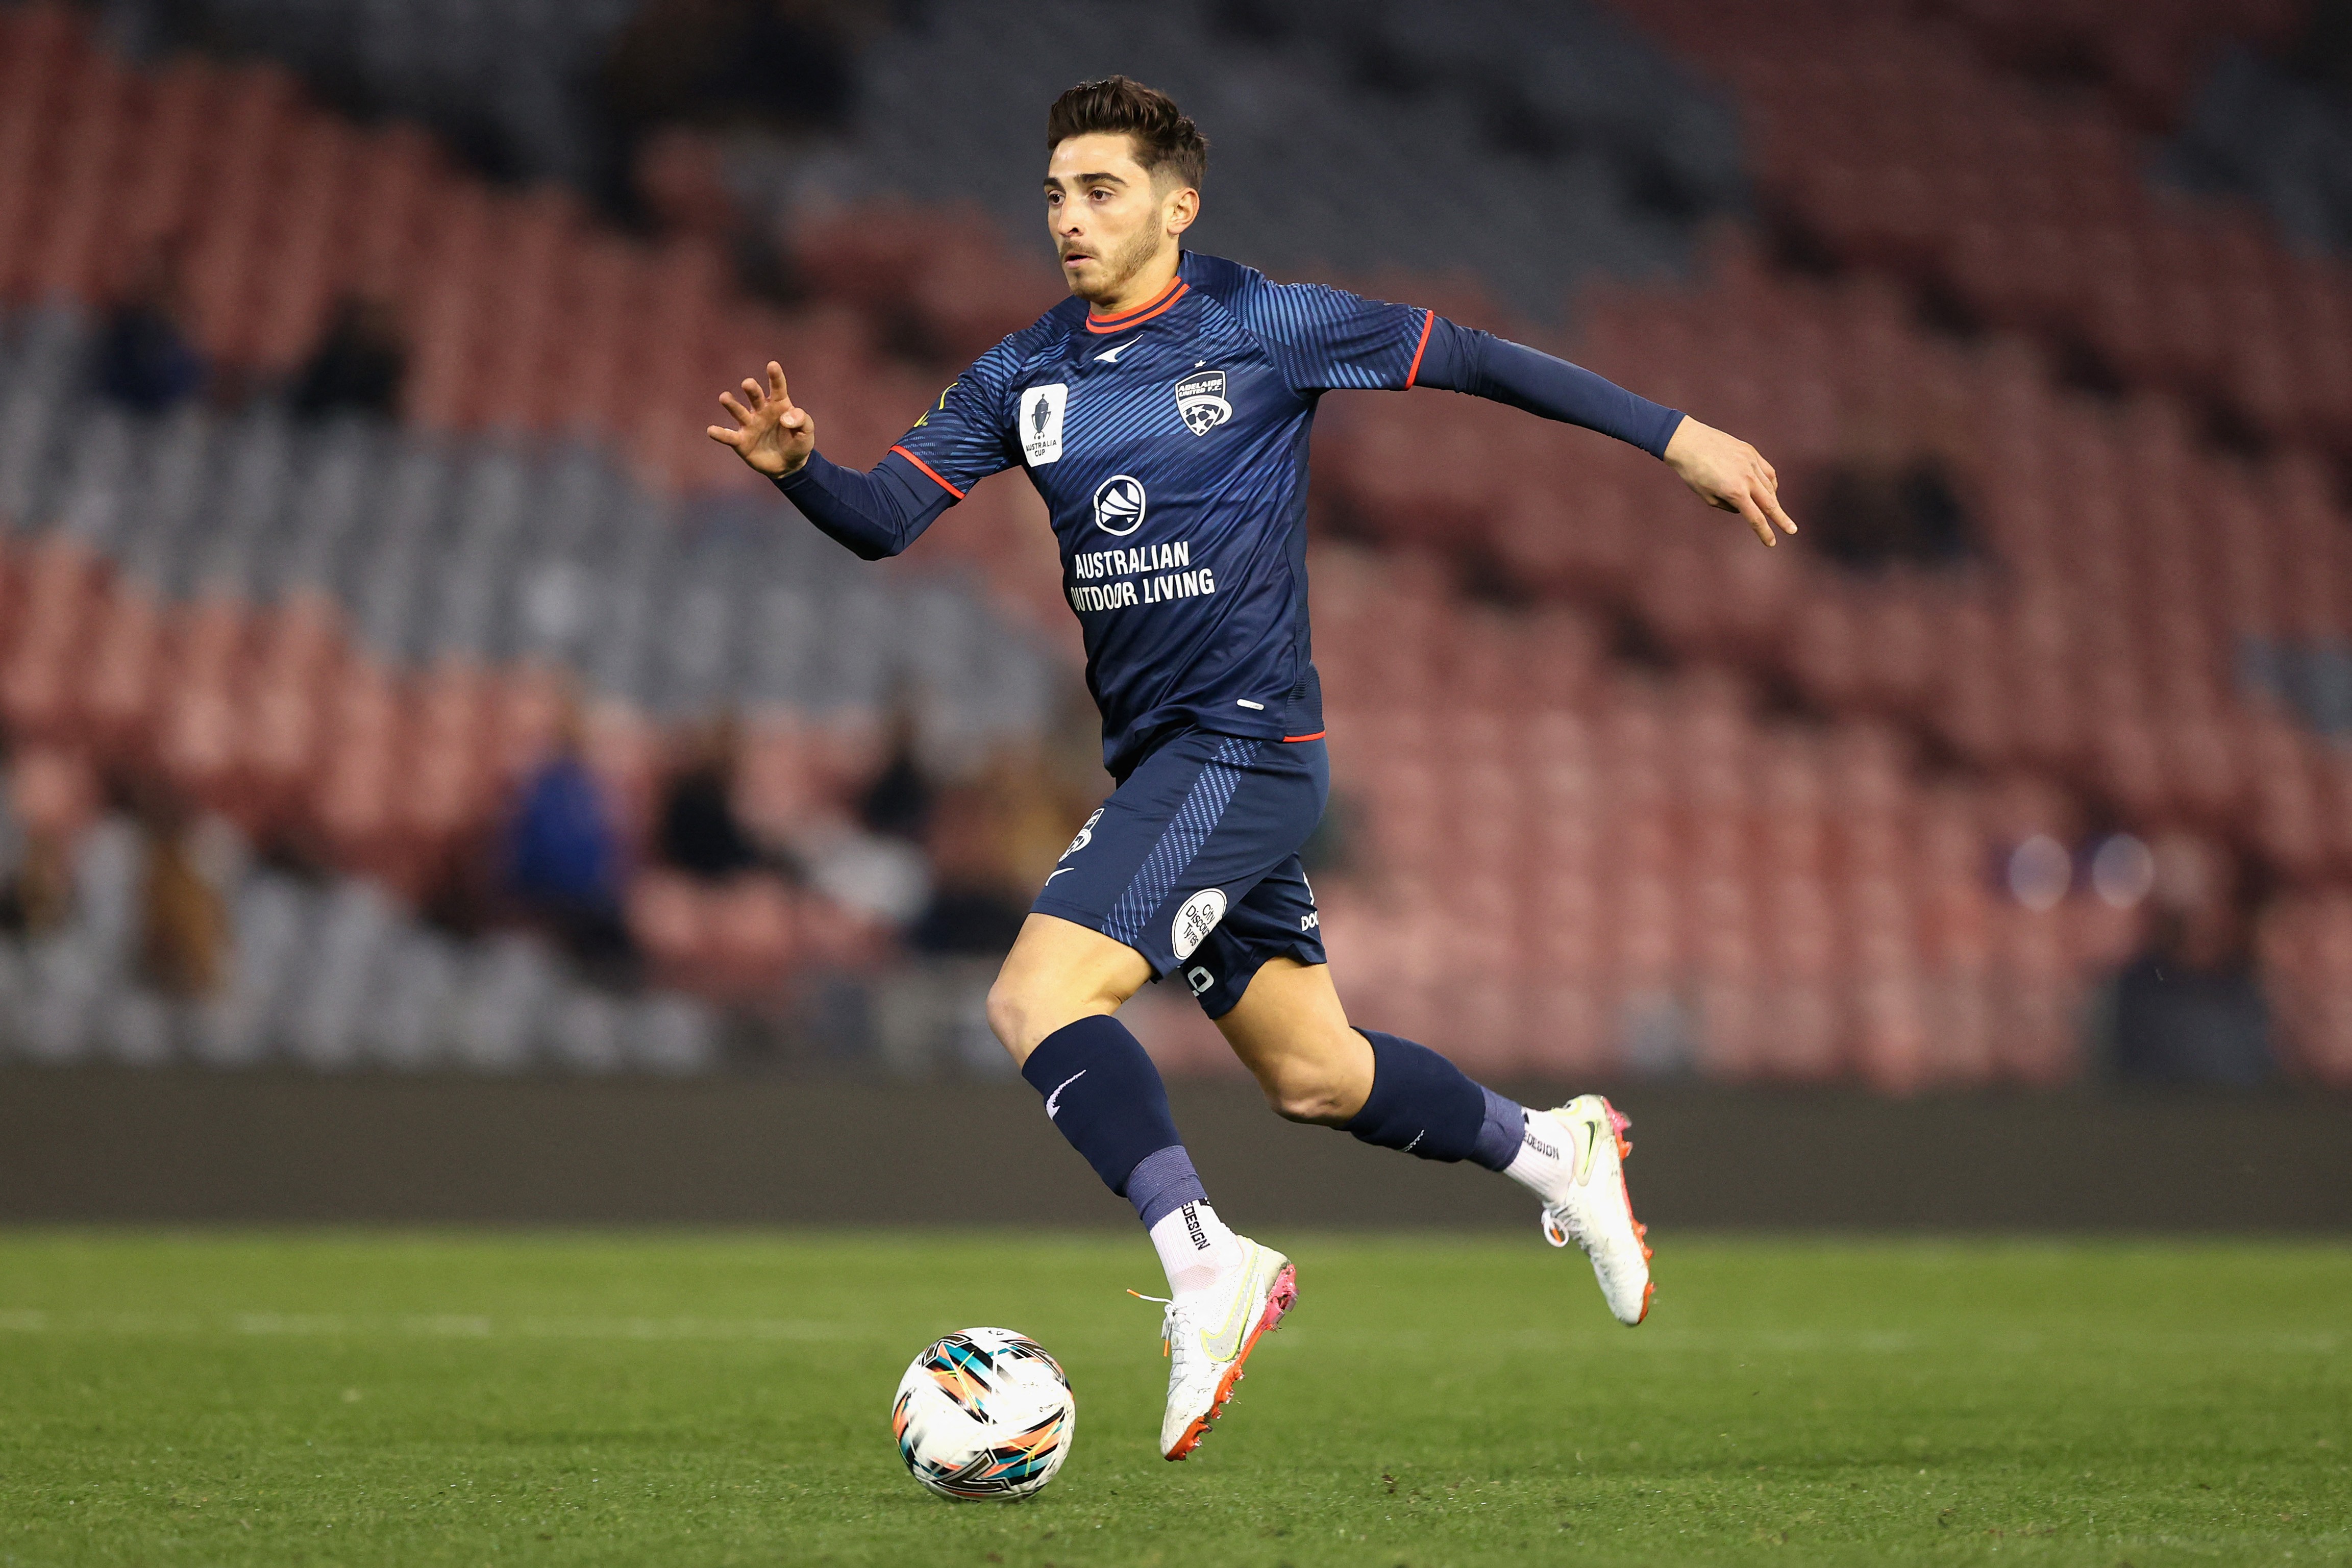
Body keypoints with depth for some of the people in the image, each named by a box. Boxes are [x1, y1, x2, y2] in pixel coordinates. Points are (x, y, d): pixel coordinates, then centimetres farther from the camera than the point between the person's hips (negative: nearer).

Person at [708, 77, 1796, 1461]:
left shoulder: (1262, 329, -7)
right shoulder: (1026, 376, 9)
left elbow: (1469, 360, 0)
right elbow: (889, 518, 4)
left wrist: (1676, 437, 3)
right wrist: (797, 464, -19)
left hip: (1246, 739, -7)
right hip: (1159, 759, 7)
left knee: (1038, 998, -22)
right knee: (1312, 1076, 15)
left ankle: (1208, 1267, -23)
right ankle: (1555, 1152, 35)